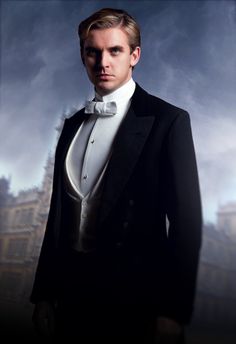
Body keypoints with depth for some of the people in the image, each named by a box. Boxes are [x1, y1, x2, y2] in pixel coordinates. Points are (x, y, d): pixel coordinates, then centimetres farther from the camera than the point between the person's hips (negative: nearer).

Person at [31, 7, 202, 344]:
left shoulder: (168, 120, -9)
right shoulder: (73, 125, 8)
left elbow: (186, 220, -11)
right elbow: (59, 212, 8)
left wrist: (174, 312, -11)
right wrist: (44, 293, 8)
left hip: (136, 297, -4)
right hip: (73, 292, 5)